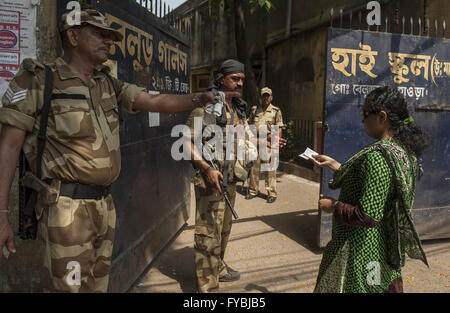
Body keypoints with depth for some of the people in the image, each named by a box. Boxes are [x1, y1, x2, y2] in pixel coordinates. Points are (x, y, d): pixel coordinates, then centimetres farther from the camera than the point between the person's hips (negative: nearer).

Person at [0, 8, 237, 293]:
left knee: (98, 284, 17)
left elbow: (157, 102, 7)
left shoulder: (108, 84, 12)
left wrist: (199, 98, -10)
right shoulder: (37, 80, -6)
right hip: (67, 207, -6)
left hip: (104, 205, 7)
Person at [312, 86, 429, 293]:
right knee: (387, 286, 24)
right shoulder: (403, 150, 3)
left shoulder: (377, 157, -28)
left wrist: (333, 206, -16)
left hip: (361, 252, -9)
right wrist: (334, 164, 15)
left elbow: (368, 216, -30)